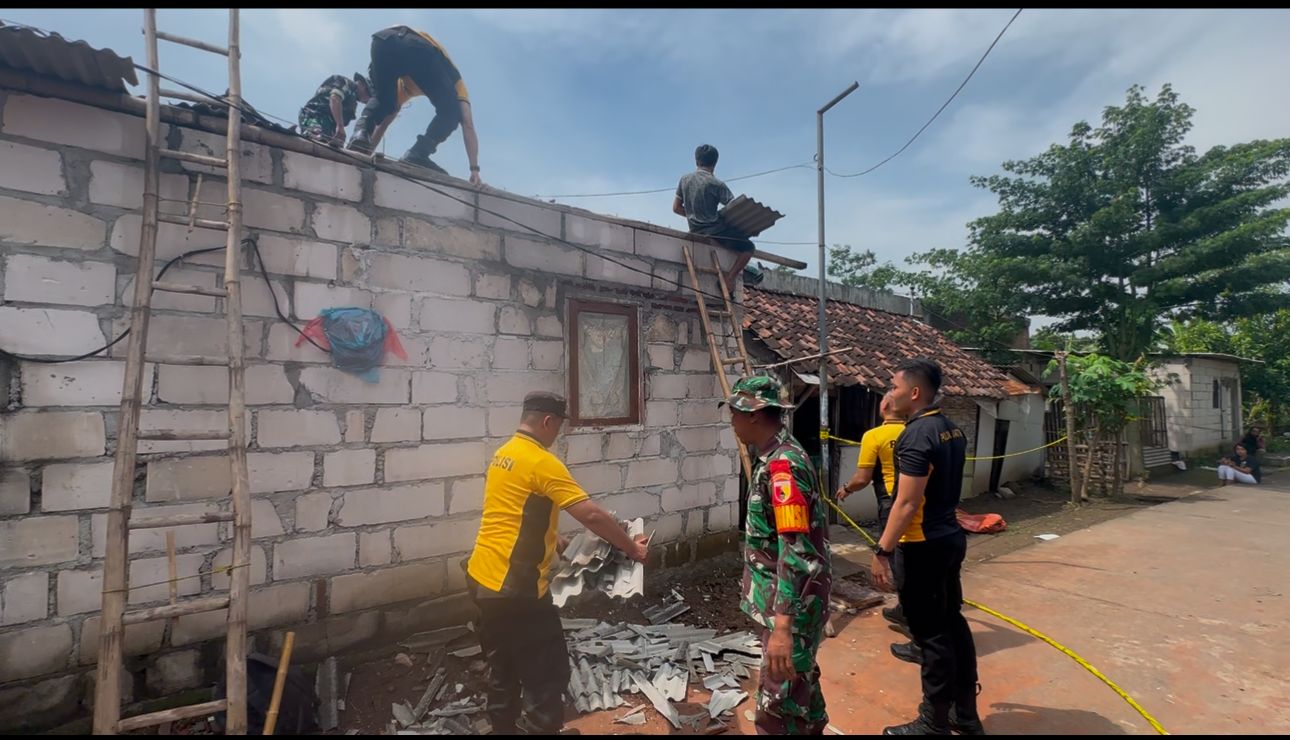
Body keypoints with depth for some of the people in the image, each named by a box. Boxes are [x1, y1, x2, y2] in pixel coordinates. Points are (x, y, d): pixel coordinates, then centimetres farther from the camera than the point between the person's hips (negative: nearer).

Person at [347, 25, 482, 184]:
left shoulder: (407, 86, 46)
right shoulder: (456, 82, 36)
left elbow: (383, 120, 46)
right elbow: (468, 125, 24)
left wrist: (366, 152, 50)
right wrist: (474, 169, 20)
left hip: (384, 40, 4)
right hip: (417, 46, -4)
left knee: (380, 101, 27)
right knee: (450, 113, 10)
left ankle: (361, 133, -1)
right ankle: (418, 155, -8)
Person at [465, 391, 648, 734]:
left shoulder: (502, 455, 10)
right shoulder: (542, 462, -18)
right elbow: (592, 515, -21)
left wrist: (551, 538, 31)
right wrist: (632, 548, -9)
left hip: (482, 578, 10)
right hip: (515, 588, -10)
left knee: (502, 667, 24)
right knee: (547, 674, 5)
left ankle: (503, 728, 38)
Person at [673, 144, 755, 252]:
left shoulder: (684, 179, 3)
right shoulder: (716, 184, -13)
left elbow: (676, 208, 8)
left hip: (695, 232, 7)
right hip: (716, 232, -7)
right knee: (748, 246, 9)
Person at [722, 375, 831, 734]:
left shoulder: (782, 464, -25)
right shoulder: (778, 456, 6)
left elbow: (796, 550, -30)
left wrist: (782, 626, -33)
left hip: (792, 602, -10)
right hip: (787, 596, 10)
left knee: (779, 702, 1)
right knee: (799, 677, 26)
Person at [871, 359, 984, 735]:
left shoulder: (917, 434, -21)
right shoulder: (953, 430, 8)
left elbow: (906, 504, -24)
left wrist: (882, 551, -19)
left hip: (924, 546, -9)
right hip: (951, 537, 9)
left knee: (931, 634, 3)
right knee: (953, 624, 18)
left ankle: (934, 723, 17)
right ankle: (965, 714, 32)